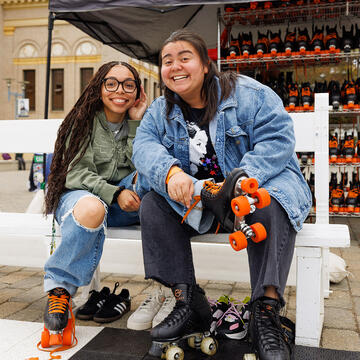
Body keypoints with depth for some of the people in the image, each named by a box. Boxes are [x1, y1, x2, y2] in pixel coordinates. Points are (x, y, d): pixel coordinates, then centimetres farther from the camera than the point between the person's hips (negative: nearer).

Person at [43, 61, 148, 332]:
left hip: (123, 204, 3)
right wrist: (115, 193, -24)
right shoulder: (84, 121, -1)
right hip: (79, 195, -3)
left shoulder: (138, 122, 9)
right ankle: (60, 286, -21)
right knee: (92, 208, -39)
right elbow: (76, 173, -9)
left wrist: (136, 122, -9)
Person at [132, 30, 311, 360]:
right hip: (196, 196, 4)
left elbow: (277, 140, -19)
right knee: (153, 204, -17)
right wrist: (170, 171, -34)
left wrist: (241, 180, -33)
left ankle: (266, 313, -32)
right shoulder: (160, 111, 6)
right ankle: (189, 303, -17)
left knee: (270, 205, -36)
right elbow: (144, 147, -11)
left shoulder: (248, 94, -9)